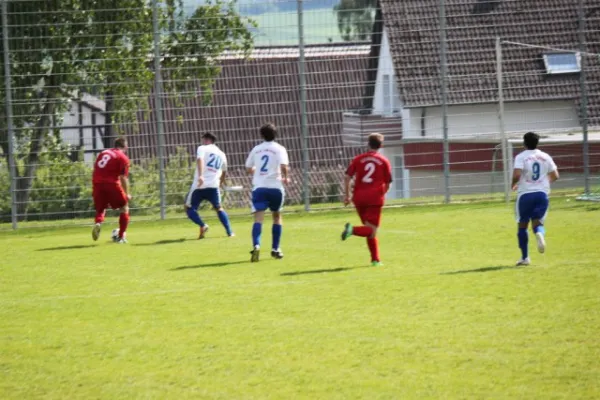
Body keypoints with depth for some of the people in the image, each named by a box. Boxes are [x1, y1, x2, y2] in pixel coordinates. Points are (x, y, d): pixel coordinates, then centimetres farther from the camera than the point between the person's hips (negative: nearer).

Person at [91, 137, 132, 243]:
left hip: (97, 183, 5)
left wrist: (94, 190, 26)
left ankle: (98, 223, -16)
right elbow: (123, 178, -5)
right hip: (112, 184, -5)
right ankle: (121, 237, 9)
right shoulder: (123, 157, 3)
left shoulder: (103, 153, 21)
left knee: (100, 209, 19)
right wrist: (127, 194, 0)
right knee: (124, 208, 13)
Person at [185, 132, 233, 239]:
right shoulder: (221, 154, 20)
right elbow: (224, 172, 36)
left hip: (199, 186, -4)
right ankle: (229, 232, 11)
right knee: (218, 208, 22)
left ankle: (202, 226, -12)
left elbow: (200, 160, -17)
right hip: (213, 186, 4)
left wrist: (200, 176, -31)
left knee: (189, 208, 9)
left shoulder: (202, 149, 5)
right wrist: (221, 181, 57)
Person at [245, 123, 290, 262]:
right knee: (277, 217, 20)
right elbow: (284, 166, -13)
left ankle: (256, 245, -35)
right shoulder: (279, 149, 2)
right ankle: (275, 249, 20)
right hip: (275, 187, -1)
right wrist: (286, 178, 5)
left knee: (258, 218, -10)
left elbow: (249, 168, 19)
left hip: (258, 187, 1)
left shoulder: (256, 149, 13)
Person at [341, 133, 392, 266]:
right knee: (372, 230, -4)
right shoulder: (384, 161, 4)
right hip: (375, 198, -4)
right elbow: (387, 184, 6)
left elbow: (347, 177, -1)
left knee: (370, 230, 16)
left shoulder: (358, 159, 8)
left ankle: (376, 259, 16)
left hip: (359, 197, 4)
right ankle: (353, 230, -33)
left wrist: (347, 195, 4)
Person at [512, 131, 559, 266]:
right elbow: (555, 176, 9)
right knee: (537, 222, 5)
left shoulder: (521, 157, -6)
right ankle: (539, 233, -34)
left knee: (523, 225, 12)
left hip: (525, 194, -2)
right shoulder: (545, 157, 7)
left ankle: (525, 257, 14)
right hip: (542, 194, 2)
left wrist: (514, 184, 2)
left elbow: (516, 175, -19)